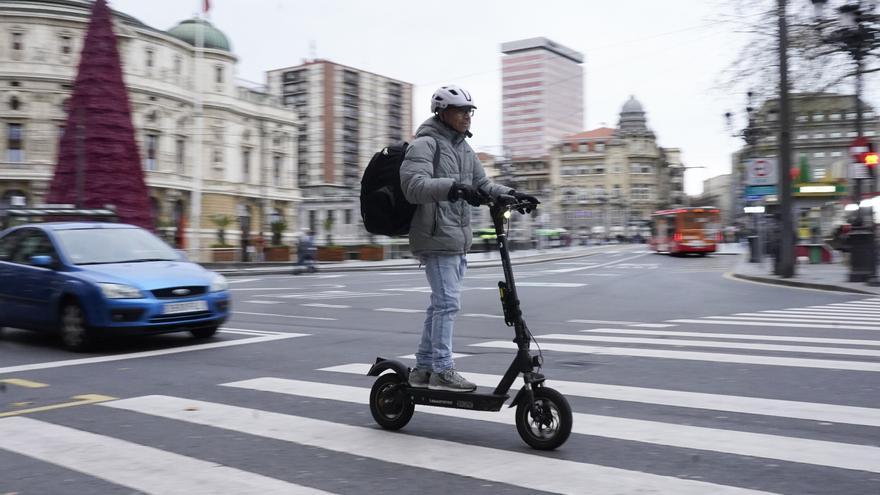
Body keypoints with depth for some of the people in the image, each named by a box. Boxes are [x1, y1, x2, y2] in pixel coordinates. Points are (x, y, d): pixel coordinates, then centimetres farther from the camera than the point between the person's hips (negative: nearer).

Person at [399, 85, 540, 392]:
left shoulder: (464, 149, 19)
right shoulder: (425, 144, -7)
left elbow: (482, 185, 24)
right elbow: (414, 186, -21)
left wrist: (509, 194, 6)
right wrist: (452, 186, -35)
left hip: (458, 239, 9)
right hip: (437, 237, -9)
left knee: (441, 304, 12)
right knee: (448, 303, -11)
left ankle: (423, 368, 20)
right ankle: (442, 371, -4)